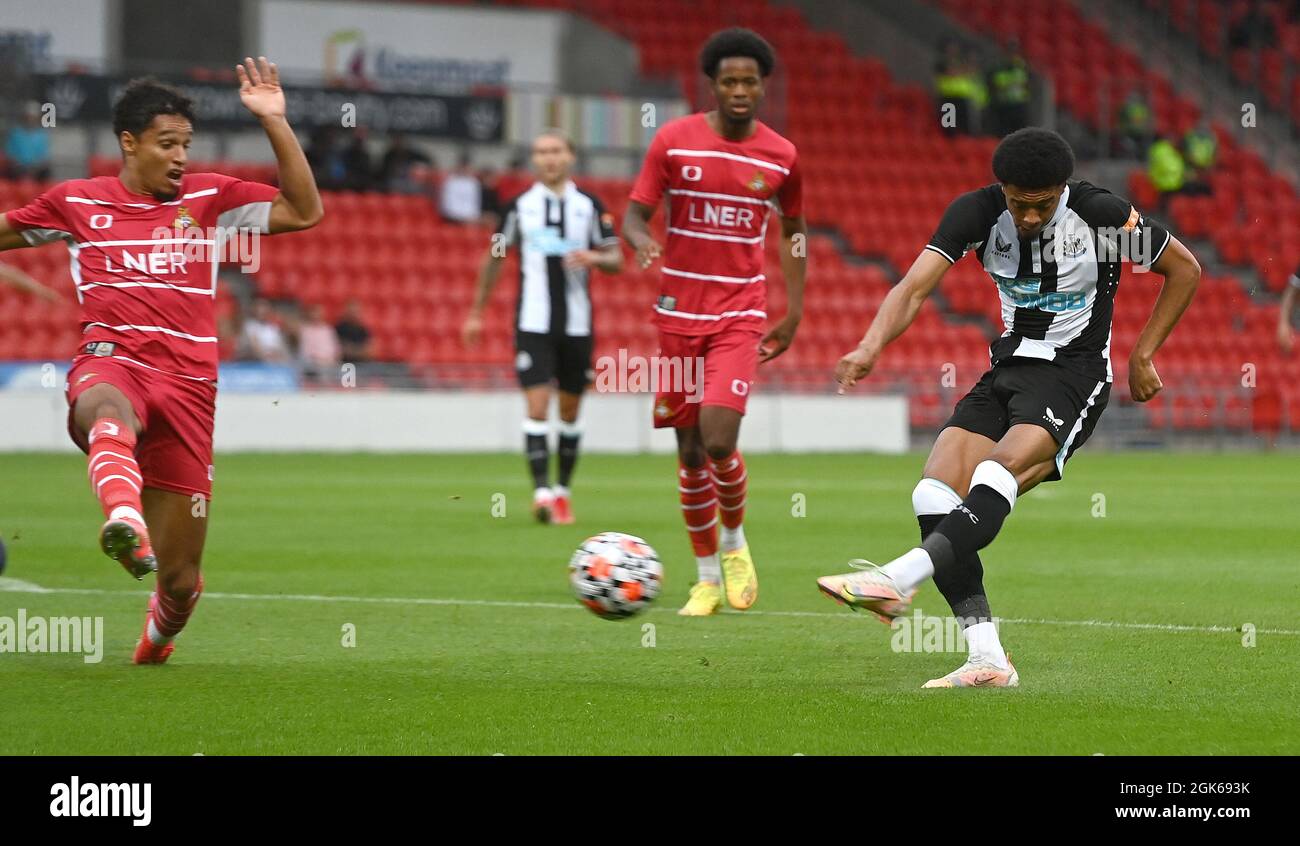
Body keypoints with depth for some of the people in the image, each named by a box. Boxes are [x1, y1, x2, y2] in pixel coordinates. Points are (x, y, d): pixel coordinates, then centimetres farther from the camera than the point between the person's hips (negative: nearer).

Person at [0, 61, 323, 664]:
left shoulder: (208, 198, 12)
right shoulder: (75, 202, 13)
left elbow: (304, 212, 5)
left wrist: (274, 122, -1)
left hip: (187, 383, 1)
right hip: (112, 362, -1)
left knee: (181, 581, 3)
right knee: (108, 413, -45)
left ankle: (153, 648, 36)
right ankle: (126, 523, -73)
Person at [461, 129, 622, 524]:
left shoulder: (589, 206, 4)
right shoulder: (519, 206, 4)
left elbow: (616, 260, 6)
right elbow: (494, 257, 13)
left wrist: (593, 258, -17)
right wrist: (477, 312, 14)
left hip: (577, 324, 1)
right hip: (533, 324, -1)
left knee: (570, 410, 9)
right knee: (537, 406, -13)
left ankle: (563, 491, 21)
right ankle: (542, 491, -17)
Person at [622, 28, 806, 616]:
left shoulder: (780, 157, 1)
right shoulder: (673, 141, -2)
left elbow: (792, 231, 16)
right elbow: (634, 215, 0)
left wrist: (794, 312, 11)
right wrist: (642, 242, -24)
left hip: (740, 315, -1)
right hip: (678, 313, 1)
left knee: (718, 440, -18)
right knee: (689, 449, 4)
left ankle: (734, 543, 11)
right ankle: (707, 578, 19)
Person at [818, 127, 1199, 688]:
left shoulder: (1102, 215, -13)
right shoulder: (979, 212, -6)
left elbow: (1184, 269, 3)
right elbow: (913, 288, -15)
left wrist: (1143, 356, 1)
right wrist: (871, 346, -35)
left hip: (1074, 374, -5)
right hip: (1007, 369, 5)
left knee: (998, 474, -33)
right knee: (935, 491, -17)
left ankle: (900, 577, -47)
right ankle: (987, 658, -19)